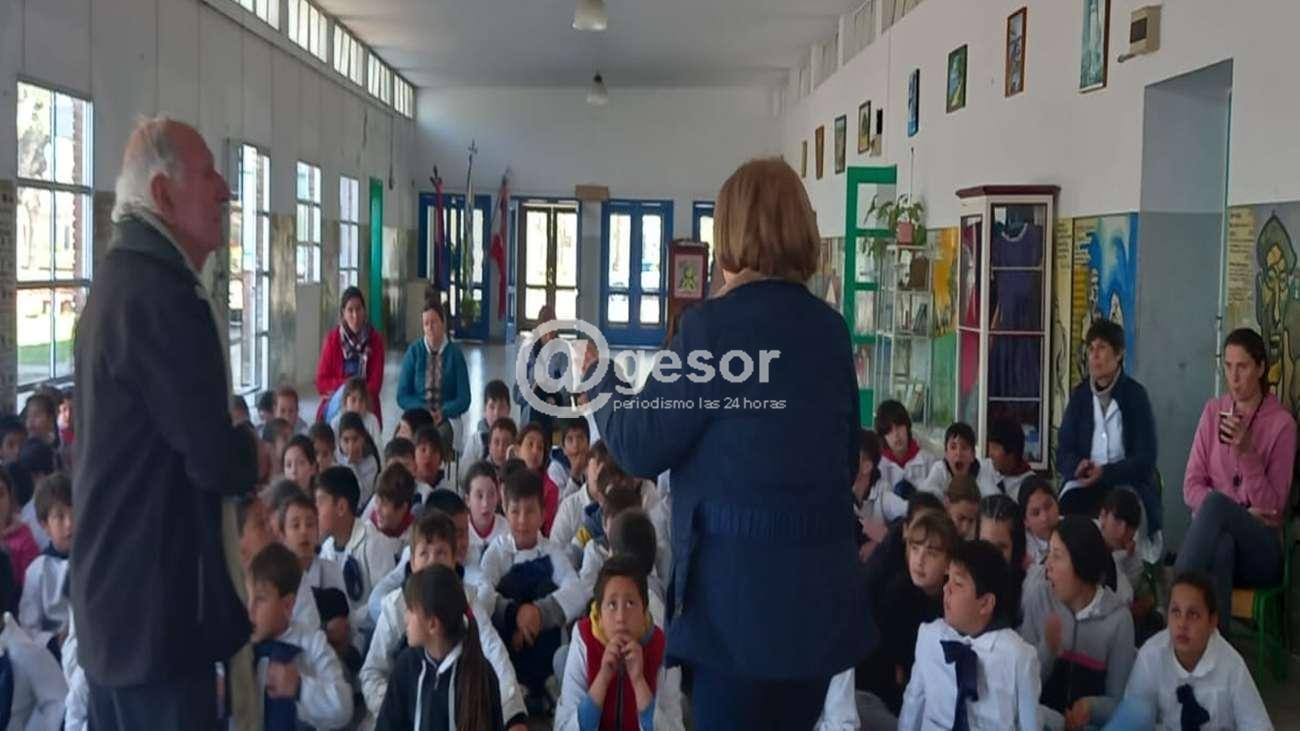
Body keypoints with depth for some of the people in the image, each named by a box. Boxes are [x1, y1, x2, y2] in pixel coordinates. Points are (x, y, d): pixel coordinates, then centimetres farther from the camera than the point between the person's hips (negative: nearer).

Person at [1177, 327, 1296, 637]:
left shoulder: (1282, 423, -3)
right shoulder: (1213, 411, 8)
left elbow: (1271, 508, -8)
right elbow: (1191, 486, 4)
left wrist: (1246, 451, -21)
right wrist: (1241, 514, -13)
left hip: (1261, 549, -2)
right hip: (1216, 537, 2)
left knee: (1216, 503, -34)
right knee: (1222, 548, -36)